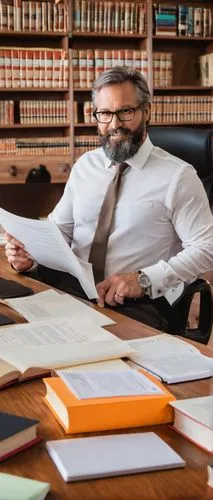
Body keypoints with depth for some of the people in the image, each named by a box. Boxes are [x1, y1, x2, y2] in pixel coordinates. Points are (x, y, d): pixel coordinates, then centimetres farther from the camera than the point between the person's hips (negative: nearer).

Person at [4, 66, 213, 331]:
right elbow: (59, 228, 19)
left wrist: (144, 280, -17)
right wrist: (28, 252, -3)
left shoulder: (177, 175, -2)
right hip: (70, 290, 5)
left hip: (138, 303, -5)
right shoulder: (84, 165, 15)